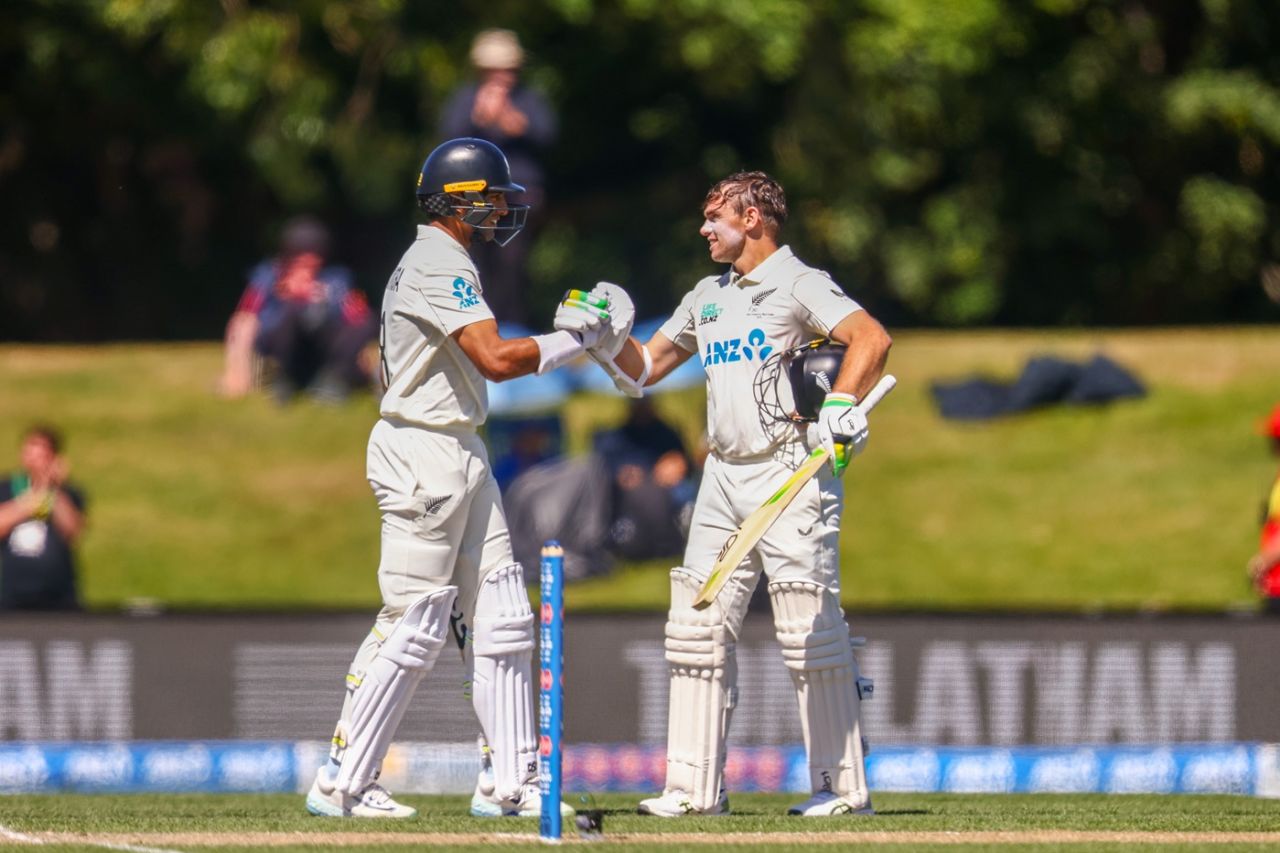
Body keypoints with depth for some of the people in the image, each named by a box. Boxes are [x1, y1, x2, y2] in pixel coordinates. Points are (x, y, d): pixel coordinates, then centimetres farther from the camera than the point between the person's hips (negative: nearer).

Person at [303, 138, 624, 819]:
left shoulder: (436, 263, 18)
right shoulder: (439, 265, -15)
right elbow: (497, 359, -24)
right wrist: (579, 340, -14)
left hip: (460, 455, 11)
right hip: (422, 454, -11)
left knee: (500, 619, 9)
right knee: (414, 624, -8)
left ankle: (509, 781, 11)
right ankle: (340, 784, -4)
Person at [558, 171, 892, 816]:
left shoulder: (798, 285, -4)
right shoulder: (708, 297, 20)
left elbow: (871, 339, -18)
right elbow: (642, 370, 25)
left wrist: (838, 408, -31)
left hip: (791, 474, -8)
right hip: (724, 477, 8)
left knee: (809, 631, -9)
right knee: (697, 625, 4)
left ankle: (843, 786, -5)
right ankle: (696, 786, 8)